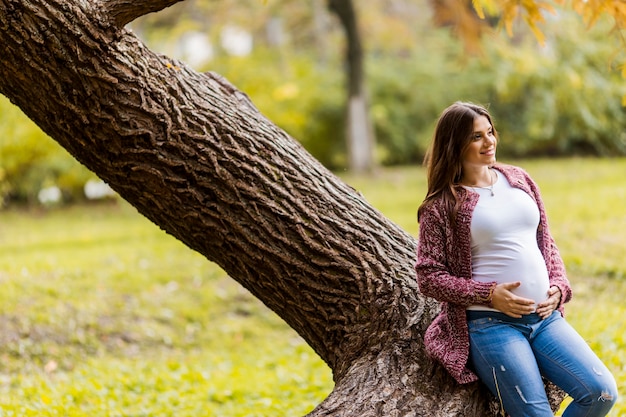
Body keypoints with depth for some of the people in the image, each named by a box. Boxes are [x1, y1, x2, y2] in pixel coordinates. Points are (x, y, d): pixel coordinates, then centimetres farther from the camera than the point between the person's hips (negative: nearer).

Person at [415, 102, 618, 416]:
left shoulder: (518, 179, 13)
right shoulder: (441, 206, -3)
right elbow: (429, 277, -5)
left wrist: (559, 286, 3)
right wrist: (489, 294, -14)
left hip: (545, 316, 5)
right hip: (491, 323, -5)